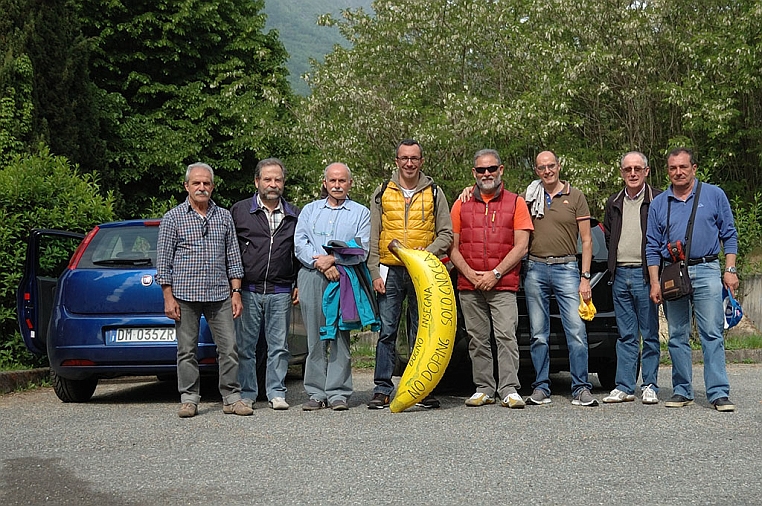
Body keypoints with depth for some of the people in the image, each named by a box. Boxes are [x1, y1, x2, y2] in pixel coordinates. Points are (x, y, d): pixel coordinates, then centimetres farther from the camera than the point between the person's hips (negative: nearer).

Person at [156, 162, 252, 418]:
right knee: (187, 350, 2)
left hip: (220, 294, 2)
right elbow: (163, 260, 1)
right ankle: (189, 399, 12)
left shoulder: (224, 217, 12)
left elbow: (233, 257, 14)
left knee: (229, 348, -1)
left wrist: (236, 292, 6)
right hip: (185, 295, -2)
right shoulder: (173, 217, 3)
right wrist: (168, 297, -5)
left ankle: (232, 398, 7)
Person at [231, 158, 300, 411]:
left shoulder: (294, 215, 13)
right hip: (247, 291, -1)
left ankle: (276, 392, 11)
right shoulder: (239, 211, 6)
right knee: (245, 345, 1)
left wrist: (299, 284, 11)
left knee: (279, 345, 3)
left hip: (280, 293, 1)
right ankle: (247, 393, 9)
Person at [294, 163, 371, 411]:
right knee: (315, 338, 0)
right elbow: (300, 244, 6)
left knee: (340, 336, -5)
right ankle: (316, 393, 4)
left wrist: (332, 258, -12)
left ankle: (338, 393, -2)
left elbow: (362, 250, 1)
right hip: (311, 279, 2)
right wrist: (321, 265, -9)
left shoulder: (360, 213, 14)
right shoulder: (310, 210, 20)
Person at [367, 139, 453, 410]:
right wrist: (374, 273, -1)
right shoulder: (383, 192, 10)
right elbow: (373, 237, 8)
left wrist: (427, 252, -11)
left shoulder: (434, 193, 9)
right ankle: (382, 390, 1)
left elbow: (446, 234, 8)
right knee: (387, 331, -2)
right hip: (390, 271, 0)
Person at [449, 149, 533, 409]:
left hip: (503, 286, -3)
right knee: (477, 339, 4)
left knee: (506, 336, -11)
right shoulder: (461, 205, 13)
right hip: (469, 287, 3)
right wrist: (471, 274, -6)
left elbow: (521, 246, 0)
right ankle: (484, 389, 11)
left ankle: (510, 390, -9)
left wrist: (495, 274, -9)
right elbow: (453, 247, 10)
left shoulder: (516, 203, 7)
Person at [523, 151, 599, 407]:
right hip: (535, 269, 2)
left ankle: (581, 389, -4)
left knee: (577, 331, -9)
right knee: (538, 334, 5)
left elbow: (586, 240, 5)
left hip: (566, 268, -2)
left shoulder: (575, 196, 6)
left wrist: (585, 277, -4)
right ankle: (541, 388, 11)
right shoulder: (530, 196, 11)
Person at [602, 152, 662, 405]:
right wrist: (613, 266, 11)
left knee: (650, 334, 2)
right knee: (626, 336, 8)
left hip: (646, 274, -4)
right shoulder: (614, 203, 14)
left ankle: (650, 386, 8)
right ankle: (624, 387, 10)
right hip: (620, 276, 5)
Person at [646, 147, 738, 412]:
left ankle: (719, 393, -6)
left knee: (712, 334, -7)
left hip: (706, 271, -2)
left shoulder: (714, 195, 6)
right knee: (678, 337, 6)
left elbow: (729, 235, 7)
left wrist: (730, 270, -2)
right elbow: (653, 246, 11)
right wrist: (654, 282, 3)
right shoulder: (659, 204, 10)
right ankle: (682, 391, 13)